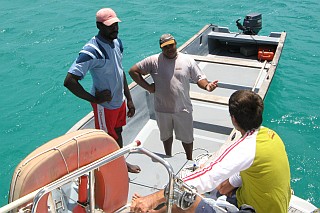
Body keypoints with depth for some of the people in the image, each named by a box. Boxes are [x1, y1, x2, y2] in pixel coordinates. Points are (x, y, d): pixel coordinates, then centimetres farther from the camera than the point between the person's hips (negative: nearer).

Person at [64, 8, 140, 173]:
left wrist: (129, 100, 10)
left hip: (120, 100, 8)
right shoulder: (92, 51, -29)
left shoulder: (117, 42, -2)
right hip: (105, 105, -8)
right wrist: (93, 99, -25)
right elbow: (69, 81, -33)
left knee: (118, 132, 26)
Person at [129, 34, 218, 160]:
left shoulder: (187, 61, -5)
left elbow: (199, 78, -3)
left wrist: (207, 86, -26)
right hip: (162, 109, 1)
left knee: (187, 137, 15)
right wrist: (147, 87, -10)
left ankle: (189, 160, 40)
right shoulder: (153, 61, -9)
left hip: (183, 109, 0)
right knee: (166, 135, 23)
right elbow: (133, 71, -5)